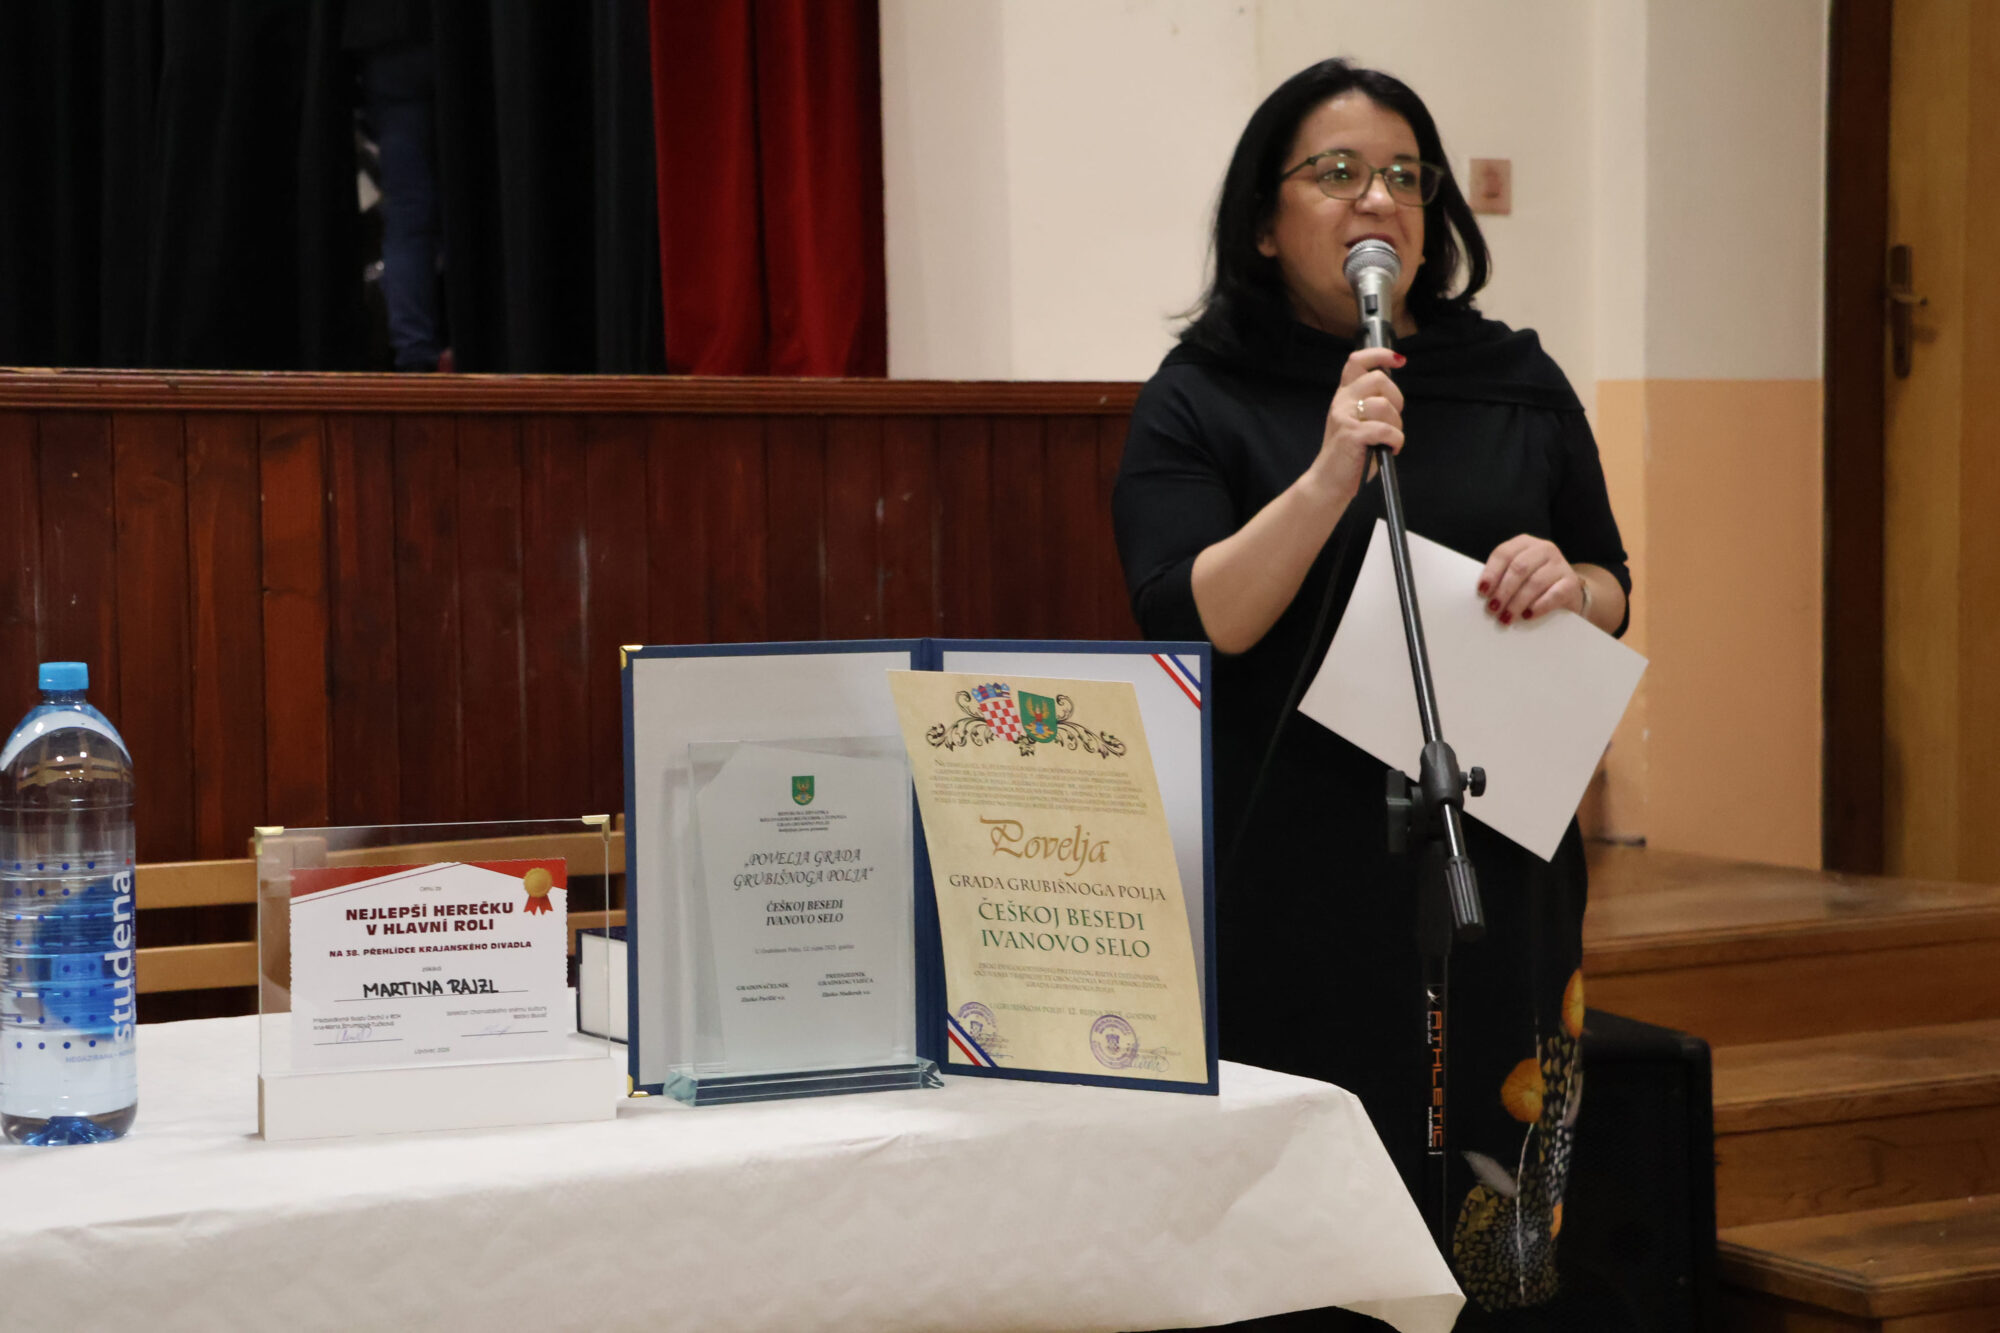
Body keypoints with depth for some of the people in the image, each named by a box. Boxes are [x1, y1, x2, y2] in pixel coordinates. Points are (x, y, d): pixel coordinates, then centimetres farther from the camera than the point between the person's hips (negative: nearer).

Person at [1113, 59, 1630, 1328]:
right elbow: (1187, 620, -11)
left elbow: (1614, 598, 16)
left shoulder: (1519, 387, 11)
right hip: (1293, 882, -3)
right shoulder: (1200, 402, 1)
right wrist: (1328, 479, -21)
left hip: (1494, 872, 3)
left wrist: (1568, 586, -6)